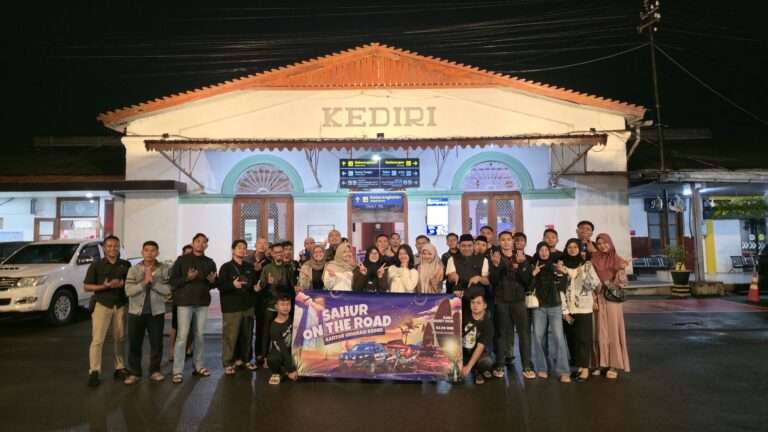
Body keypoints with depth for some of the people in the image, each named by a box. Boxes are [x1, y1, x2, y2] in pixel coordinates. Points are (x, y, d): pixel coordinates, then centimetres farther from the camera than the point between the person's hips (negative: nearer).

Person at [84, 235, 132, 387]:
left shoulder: (126, 265, 8)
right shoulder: (96, 265, 1)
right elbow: (86, 287, 0)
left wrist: (122, 284, -10)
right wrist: (104, 286, -16)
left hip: (121, 305, 3)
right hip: (102, 304, -2)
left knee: (120, 338, 7)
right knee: (97, 339, -7)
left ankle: (120, 368, 17)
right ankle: (94, 372, -1)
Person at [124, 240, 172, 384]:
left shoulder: (165, 269, -3)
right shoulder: (133, 269, 0)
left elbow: (167, 290, -9)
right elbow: (128, 291, -8)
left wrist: (153, 281, -19)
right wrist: (144, 282, -18)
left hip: (157, 312, 0)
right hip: (136, 311, 1)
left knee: (156, 343, 6)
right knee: (134, 343, 6)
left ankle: (154, 371, 20)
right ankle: (134, 372, 20)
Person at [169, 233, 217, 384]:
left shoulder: (210, 262, 9)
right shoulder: (182, 260, 0)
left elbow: (214, 285, 12)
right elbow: (173, 281, -4)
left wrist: (213, 281, -10)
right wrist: (187, 278, -20)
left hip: (203, 303, 3)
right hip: (185, 302, -3)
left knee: (200, 335, 9)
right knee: (182, 336, -6)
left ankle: (198, 366, 19)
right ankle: (177, 371, 0)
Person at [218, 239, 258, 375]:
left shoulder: (250, 267, 15)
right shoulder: (226, 267, 1)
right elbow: (221, 287, -8)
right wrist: (233, 285, -24)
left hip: (248, 306, 5)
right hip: (231, 307, -4)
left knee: (247, 335, 6)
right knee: (230, 336, -6)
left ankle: (245, 359, 20)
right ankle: (228, 364, 5)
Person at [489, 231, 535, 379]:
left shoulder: (522, 257, 6)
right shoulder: (495, 257, 3)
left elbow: (527, 279, -4)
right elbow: (493, 281, -7)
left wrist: (521, 264, -20)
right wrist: (495, 265, -23)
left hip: (519, 299, 1)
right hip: (501, 300, -1)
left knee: (524, 333, -2)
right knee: (501, 333, 3)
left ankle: (527, 366, 4)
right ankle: (499, 366, 9)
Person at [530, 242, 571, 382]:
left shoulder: (556, 266, 9)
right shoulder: (534, 267, 8)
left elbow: (562, 286, 13)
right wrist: (533, 274, -10)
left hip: (555, 306, -1)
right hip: (538, 306, 1)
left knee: (558, 337, -9)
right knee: (539, 336, 1)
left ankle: (564, 371, -7)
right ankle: (542, 368, 14)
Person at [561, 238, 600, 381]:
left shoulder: (587, 265, -1)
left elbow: (595, 285, -9)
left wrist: (582, 274, -24)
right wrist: (565, 311, -3)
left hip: (584, 308, -2)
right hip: (568, 309, 2)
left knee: (583, 338, -1)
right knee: (572, 339, 6)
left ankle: (585, 368, 6)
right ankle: (578, 366, 17)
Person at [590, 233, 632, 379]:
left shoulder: (617, 259, 3)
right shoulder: (594, 258, 6)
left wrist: (621, 268, -20)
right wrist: (593, 298, -8)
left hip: (612, 299, -1)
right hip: (597, 298, 1)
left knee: (612, 330, 0)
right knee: (599, 332, 4)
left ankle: (614, 365, 6)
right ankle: (600, 363, 11)